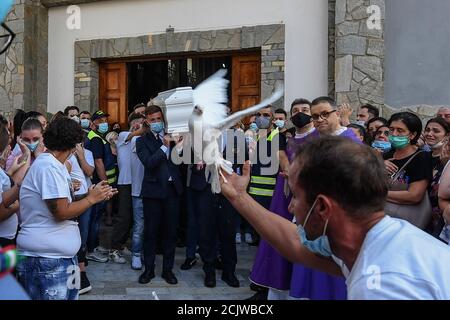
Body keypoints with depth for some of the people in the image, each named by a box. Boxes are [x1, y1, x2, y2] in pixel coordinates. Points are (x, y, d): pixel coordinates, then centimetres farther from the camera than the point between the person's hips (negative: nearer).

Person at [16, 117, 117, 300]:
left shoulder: (53, 165, 13)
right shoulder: (49, 166, -18)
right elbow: (62, 211, -23)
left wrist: (97, 196, 8)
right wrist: (91, 198, -10)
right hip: (47, 257, -10)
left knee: (68, 295, 16)